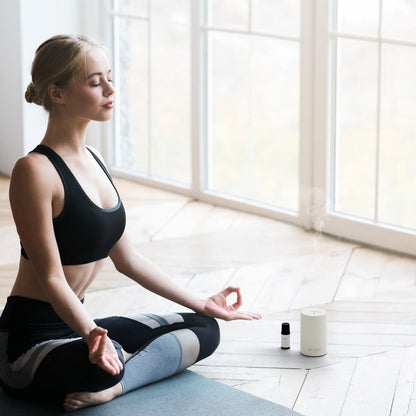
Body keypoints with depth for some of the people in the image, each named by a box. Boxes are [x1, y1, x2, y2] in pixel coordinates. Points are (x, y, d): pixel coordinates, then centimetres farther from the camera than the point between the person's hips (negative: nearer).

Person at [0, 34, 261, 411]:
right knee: (99, 368, -44)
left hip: (76, 324, 11)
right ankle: (110, 370, -12)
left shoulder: (91, 159, 10)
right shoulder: (36, 170, -17)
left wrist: (202, 304, 16)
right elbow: (51, 278, -20)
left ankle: (114, 385, -11)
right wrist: (92, 334, -37)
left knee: (204, 330, 8)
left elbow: (126, 258, 15)